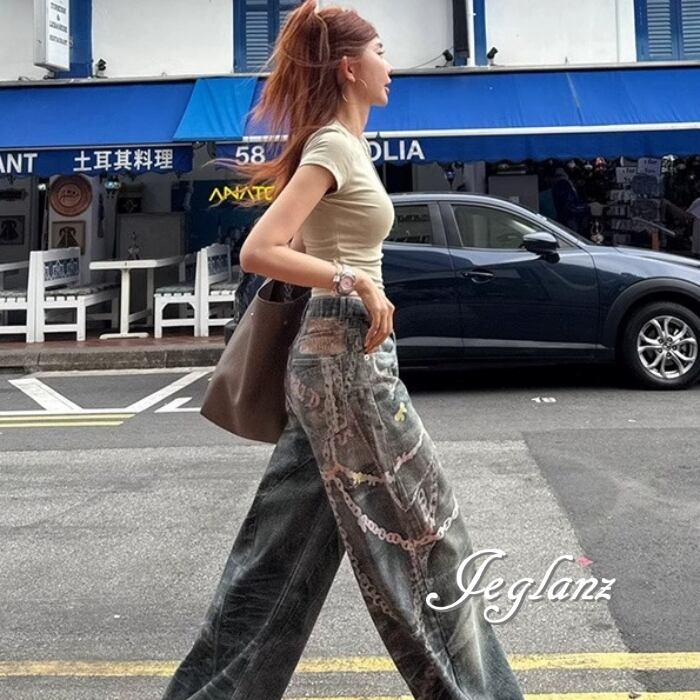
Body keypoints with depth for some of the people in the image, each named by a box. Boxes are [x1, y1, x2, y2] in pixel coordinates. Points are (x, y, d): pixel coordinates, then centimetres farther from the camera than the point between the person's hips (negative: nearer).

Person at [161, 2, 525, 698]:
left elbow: (296, 247, 25)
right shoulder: (336, 147, -12)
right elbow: (258, 252, -21)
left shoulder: (337, 144, 17)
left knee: (292, 540, 13)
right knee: (423, 529, 2)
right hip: (347, 354, -10)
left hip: (331, 355, 10)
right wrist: (357, 282, -20)